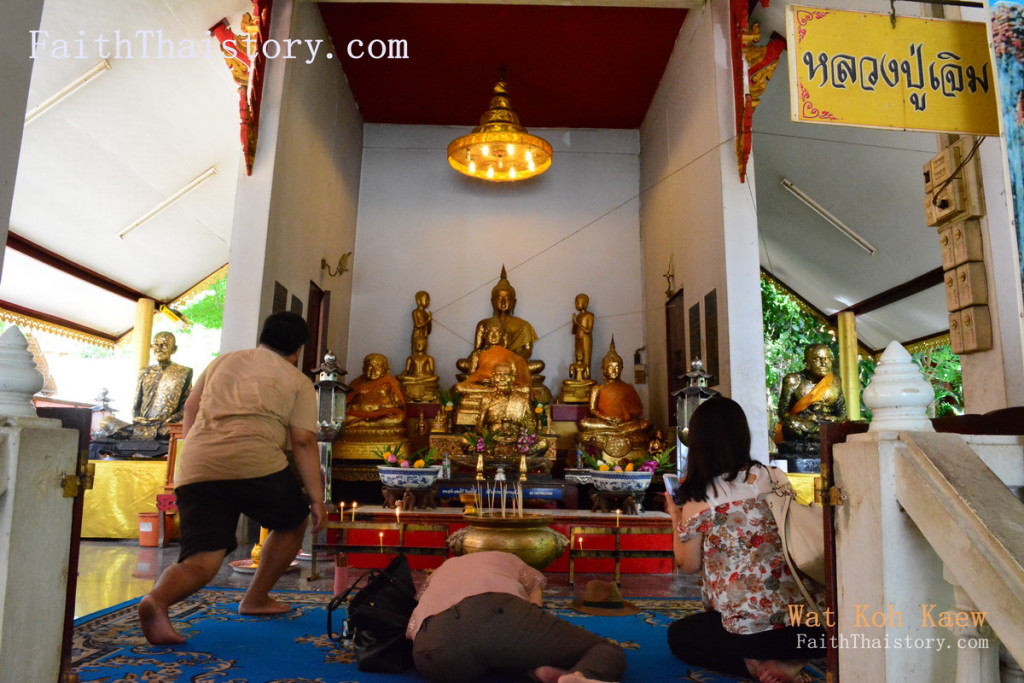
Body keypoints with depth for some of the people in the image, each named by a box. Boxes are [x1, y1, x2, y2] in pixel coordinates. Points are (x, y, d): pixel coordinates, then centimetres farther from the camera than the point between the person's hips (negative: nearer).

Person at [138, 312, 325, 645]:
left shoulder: (224, 360, 25)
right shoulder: (298, 380, 10)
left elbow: (190, 407, 26)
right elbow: (303, 442, 1)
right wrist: (316, 498, 3)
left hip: (194, 470, 4)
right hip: (254, 463, -4)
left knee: (200, 562, 3)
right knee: (293, 521, 23)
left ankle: (158, 599, -27)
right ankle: (256, 599, 24)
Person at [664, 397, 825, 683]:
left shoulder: (697, 501, -11)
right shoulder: (770, 477, -1)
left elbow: (689, 565, 1)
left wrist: (676, 516, 12)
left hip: (747, 628, -3)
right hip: (802, 618, 4)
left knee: (678, 635, 25)